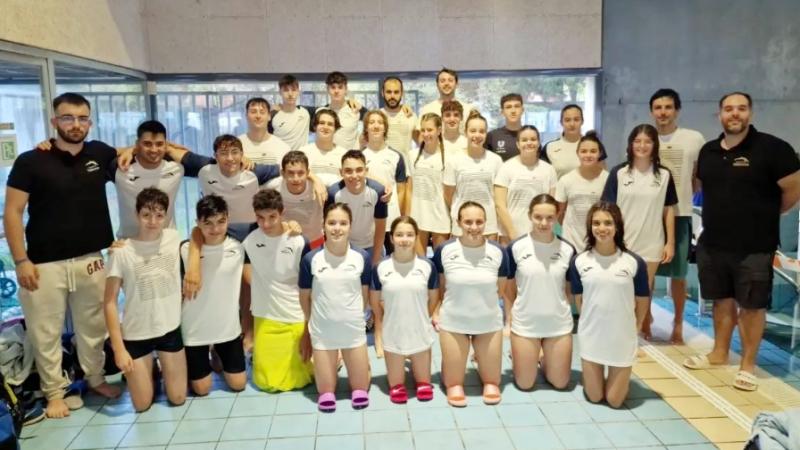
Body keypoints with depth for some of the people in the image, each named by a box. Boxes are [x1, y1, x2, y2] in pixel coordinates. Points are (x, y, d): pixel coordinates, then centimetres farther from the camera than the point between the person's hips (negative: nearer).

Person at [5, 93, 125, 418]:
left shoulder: (99, 153, 4)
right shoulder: (30, 161, -6)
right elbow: (12, 213, -5)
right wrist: (21, 260, -9)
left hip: (90, 260, 3)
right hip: (44, 264, -3)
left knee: (93, 327, 13)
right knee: (46, 333, 5)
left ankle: (96, 378, 31)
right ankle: (55, 392, 21)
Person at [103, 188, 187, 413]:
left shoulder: (174, 238, -7)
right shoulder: (121, 252, -15)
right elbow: (110, 302, -11)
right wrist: (118, 348, -14)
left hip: (170, 328, 2)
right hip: (136, 334, -2)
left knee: (178, 398, 8)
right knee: (142, 405, 6)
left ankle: (163, 369, 39)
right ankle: (147, 372, 37)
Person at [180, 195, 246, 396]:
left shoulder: (238, 248, -9)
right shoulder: (184, 250, -15)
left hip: (229, 328, 2)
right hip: (195, 330, -2)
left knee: (238, 384, 10)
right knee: (201, 389, 9)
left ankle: (219, 359, 40)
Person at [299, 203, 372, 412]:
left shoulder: (362, 257, -11)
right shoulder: (311, 259, -13)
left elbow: (364, 293, 4)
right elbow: (305, 296, 2)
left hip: (354, 330, 1)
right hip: (322, 332, 0)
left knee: (361, 393, 9)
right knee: (325, 392, 8)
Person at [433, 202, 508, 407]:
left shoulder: (498, 252, -11)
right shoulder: (444, 250, -14)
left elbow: (500, 288, 3)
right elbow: (439, 287, 0)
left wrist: (480, 295, 0)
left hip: (489, 322, 1)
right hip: (453, 322, -1)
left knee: (492, 381, 11)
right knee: (453, 382, 7)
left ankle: (490, 384, 45)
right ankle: (455, 385, 41)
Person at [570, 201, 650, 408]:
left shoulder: (634, 262, -12)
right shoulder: (579, 261, -8)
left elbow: (642, 302, 1)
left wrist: (633, 328, 10)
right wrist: (591, 321, 8)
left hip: (622, 338, -1)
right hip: (591, 336, 1)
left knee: (614, 400, 7)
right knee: (594, 397, 10)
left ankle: (620, 375, 39)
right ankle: (597, 372, 42)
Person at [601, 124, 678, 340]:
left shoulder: (664, 175, 1)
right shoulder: (618, 173, -3)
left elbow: (668, 211, 4)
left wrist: (670, 243, 1)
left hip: (651, 244, 1)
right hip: (622, 243, 0)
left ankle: (644, 326, 32)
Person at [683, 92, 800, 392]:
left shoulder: (771, 148, -11)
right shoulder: (708, 151, 6)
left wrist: (765, 216, 3)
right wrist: (726, 215, 13)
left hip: (754, 246, -5)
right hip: (712, 243, 5)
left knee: (752, 305, 5)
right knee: (722, 300, 17)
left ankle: (747, 366, 16)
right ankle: (719, 354, 31)